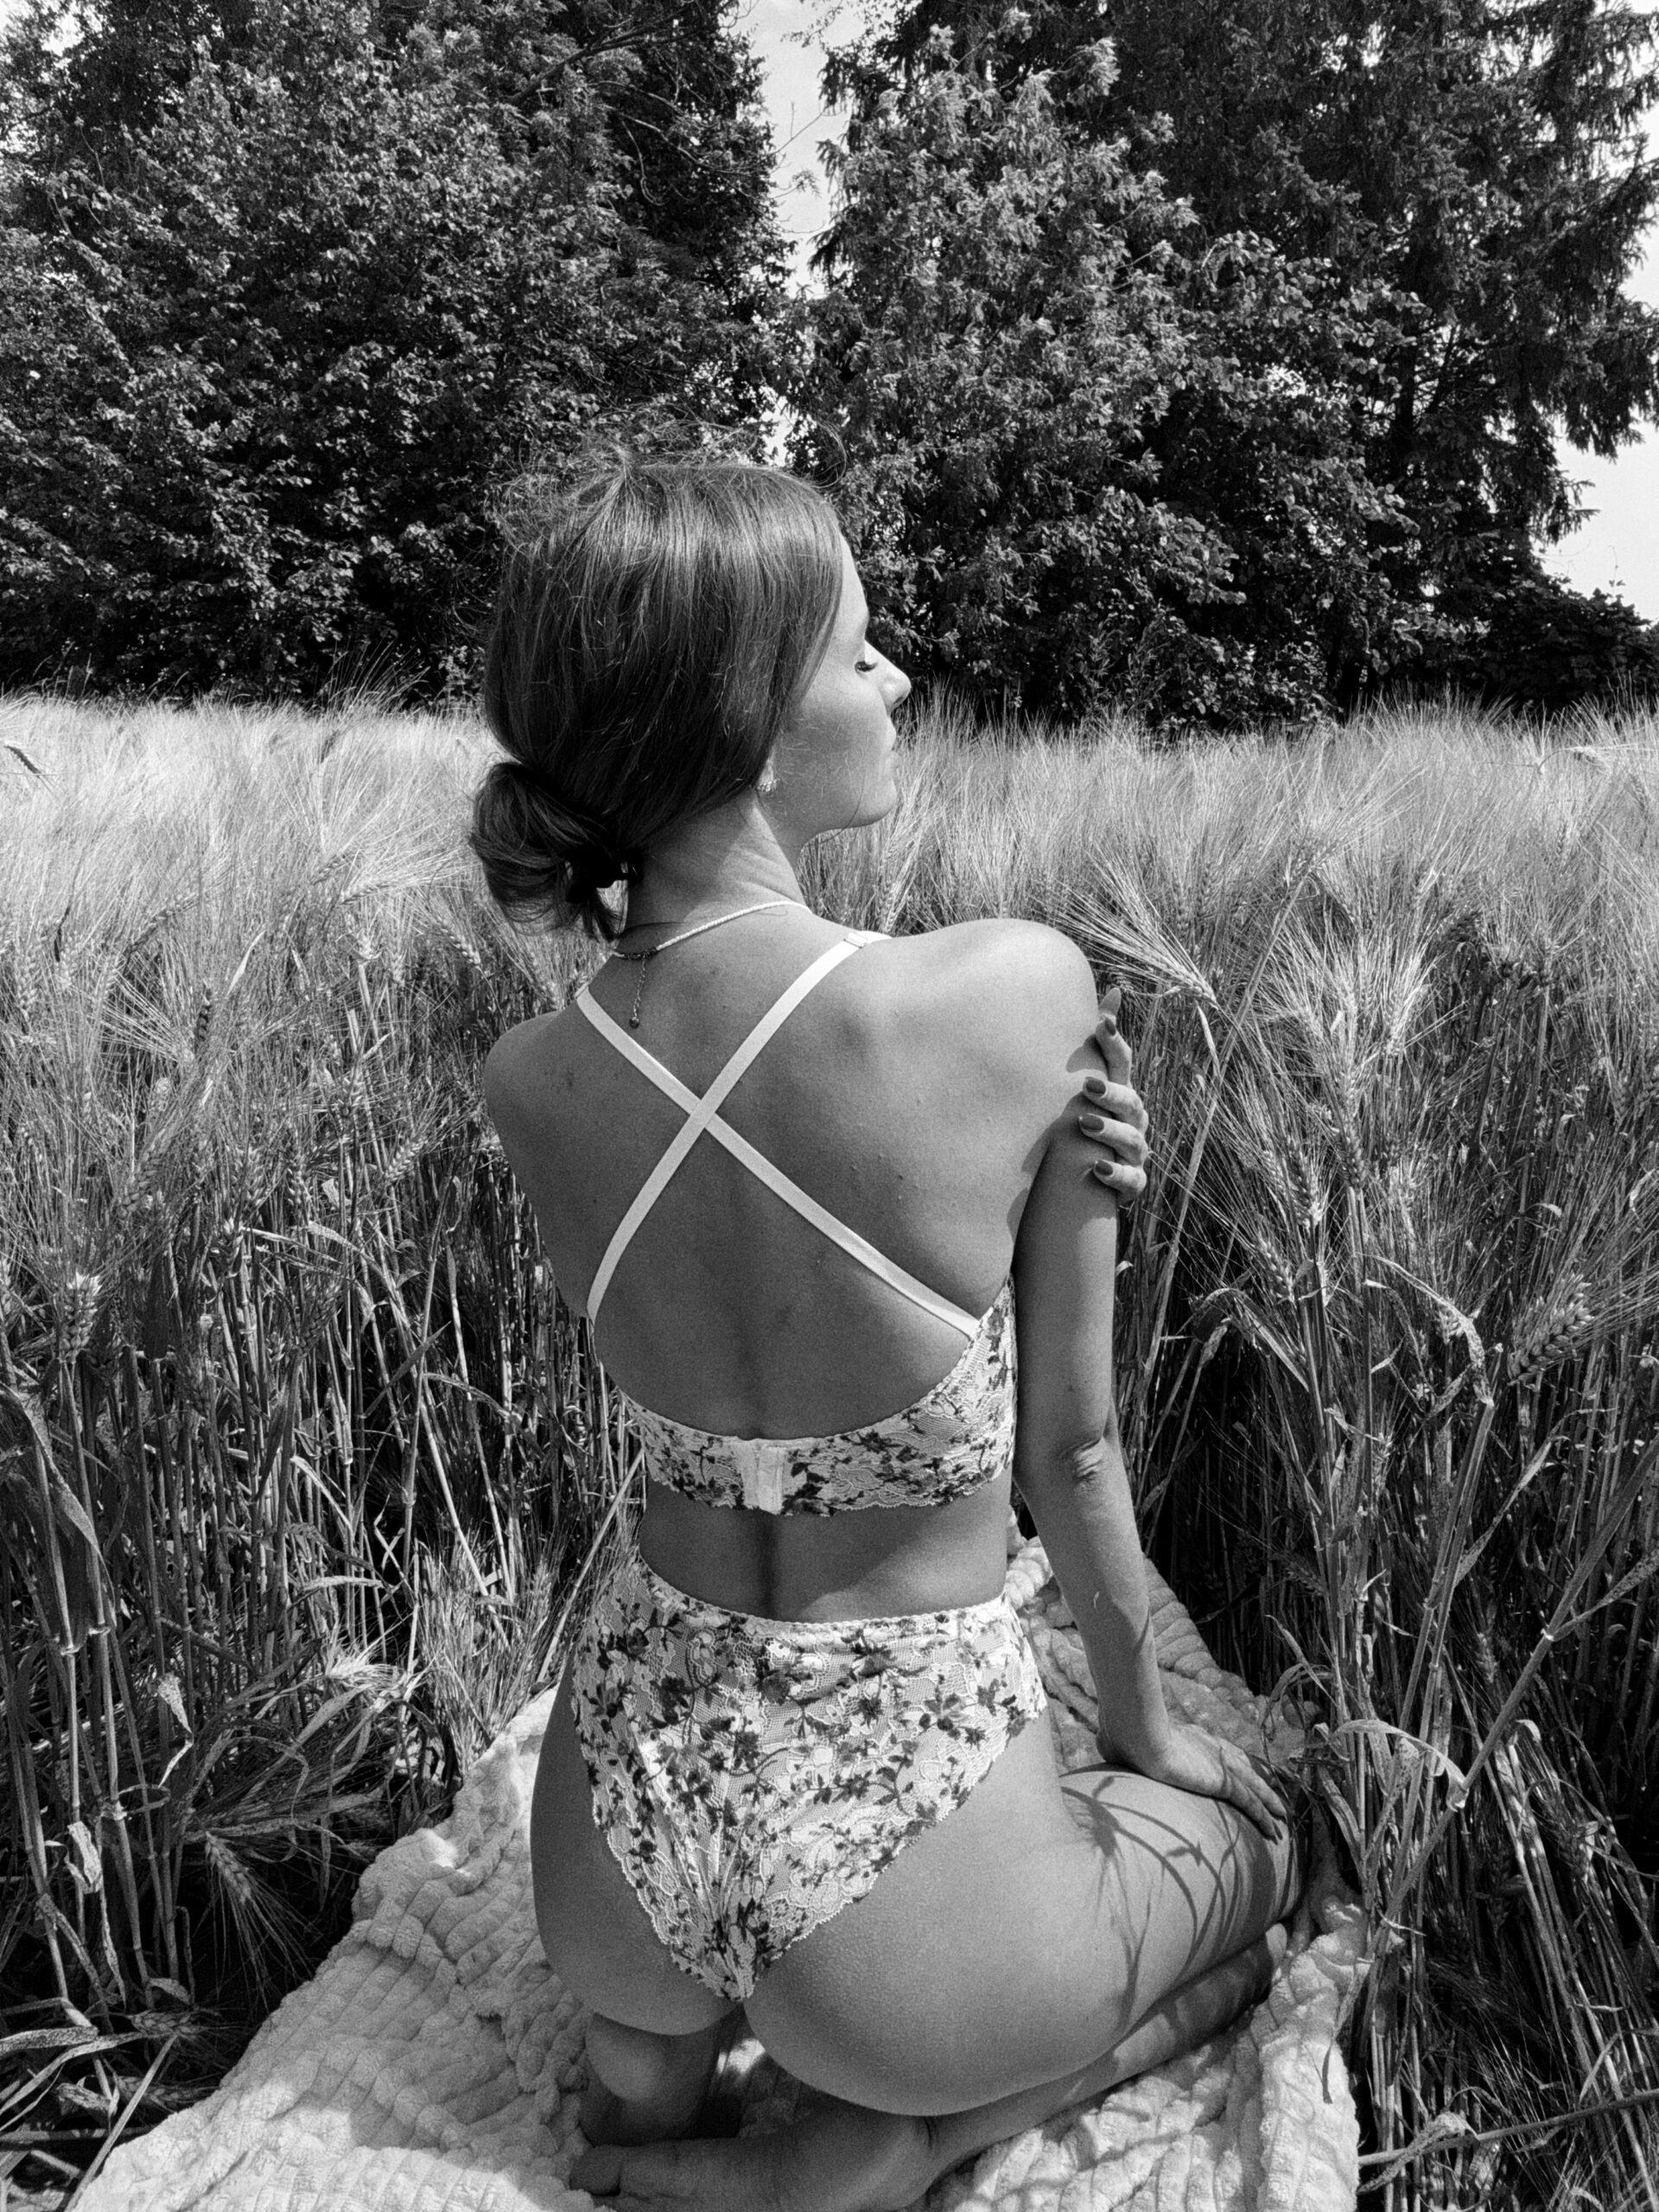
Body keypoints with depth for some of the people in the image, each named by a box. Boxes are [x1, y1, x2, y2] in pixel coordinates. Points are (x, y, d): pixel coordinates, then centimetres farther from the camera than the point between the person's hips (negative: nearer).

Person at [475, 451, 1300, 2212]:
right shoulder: (1017, 993, -24)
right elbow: (1068, 1446, -11)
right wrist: (1146, 1726, 7)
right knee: (1251, 1850, 28)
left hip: (619, 1822, 6)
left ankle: (655, 2037, 23)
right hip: (893, 1814, -5)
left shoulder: (524, 1085, -11)